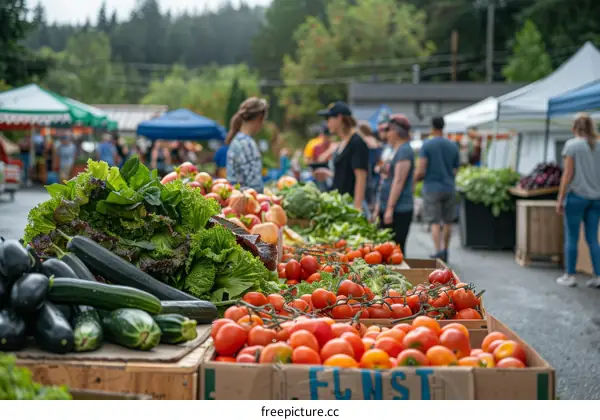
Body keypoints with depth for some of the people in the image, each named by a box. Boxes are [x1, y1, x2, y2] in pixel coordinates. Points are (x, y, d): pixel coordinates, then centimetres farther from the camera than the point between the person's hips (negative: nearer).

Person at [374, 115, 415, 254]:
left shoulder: (404, 151, -13)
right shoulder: (395, 150, 18)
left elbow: (398, 181, -19)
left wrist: (390, 208, -22)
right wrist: (379, 204, 21)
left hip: (399, 210, -10)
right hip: (387, 208, 10)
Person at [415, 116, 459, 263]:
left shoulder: (427, 145, -7)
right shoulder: (453, 146, 5)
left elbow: (421, 171, -13)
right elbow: (455, 171, 9)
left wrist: (415, 179, 6)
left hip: (432, 188, -3)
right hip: (449, 188, 4)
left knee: (435, 222, -2)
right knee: (448, 222, 13)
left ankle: (438, 251, -13)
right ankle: (445, 251, 20)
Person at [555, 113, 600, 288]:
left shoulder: (572, 145, -6)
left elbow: (567, 175, -8)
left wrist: (560, 199, -4)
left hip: (577, 195, -5)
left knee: (571, 237, 4)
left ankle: (570, 276, 8)